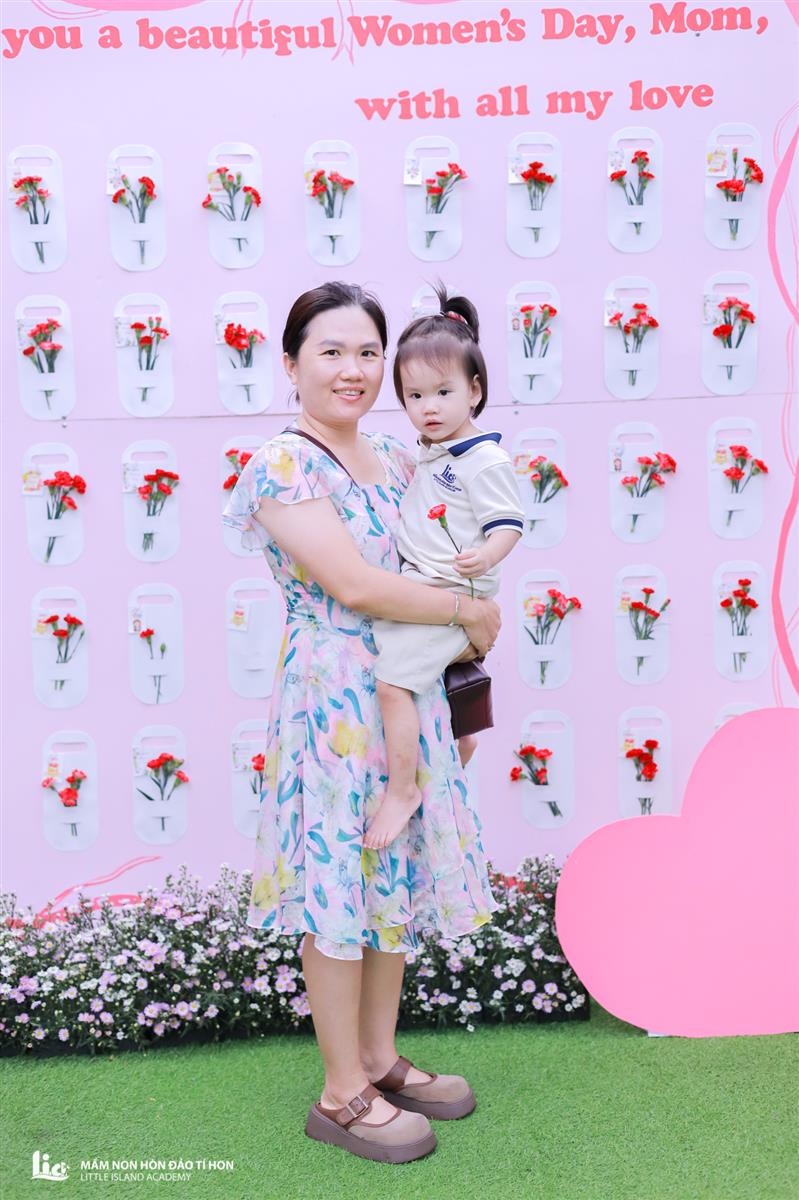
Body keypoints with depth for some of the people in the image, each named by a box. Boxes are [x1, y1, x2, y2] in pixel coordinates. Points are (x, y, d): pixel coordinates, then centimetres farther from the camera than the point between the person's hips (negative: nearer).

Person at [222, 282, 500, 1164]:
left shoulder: (394, 460, 10)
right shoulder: (283, 464, -13)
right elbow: (355, 584, -20)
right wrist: (470, 612, -10)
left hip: (409, 693, 8)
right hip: (332, 696, -8)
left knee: (395, 874, 15)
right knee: (342, 887, 2)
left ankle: (380, 1059, 33)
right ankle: (342, 1097, 20)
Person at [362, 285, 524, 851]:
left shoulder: (486, 461, -14)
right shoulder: (430, 454, 13)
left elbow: (508, 523, -18)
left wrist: (486, 556, -34)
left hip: (451, 594, -10)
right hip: (417, 588, 10)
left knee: (392, 680, -16)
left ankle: (402, 788, -5)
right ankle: (459, 734, 50)